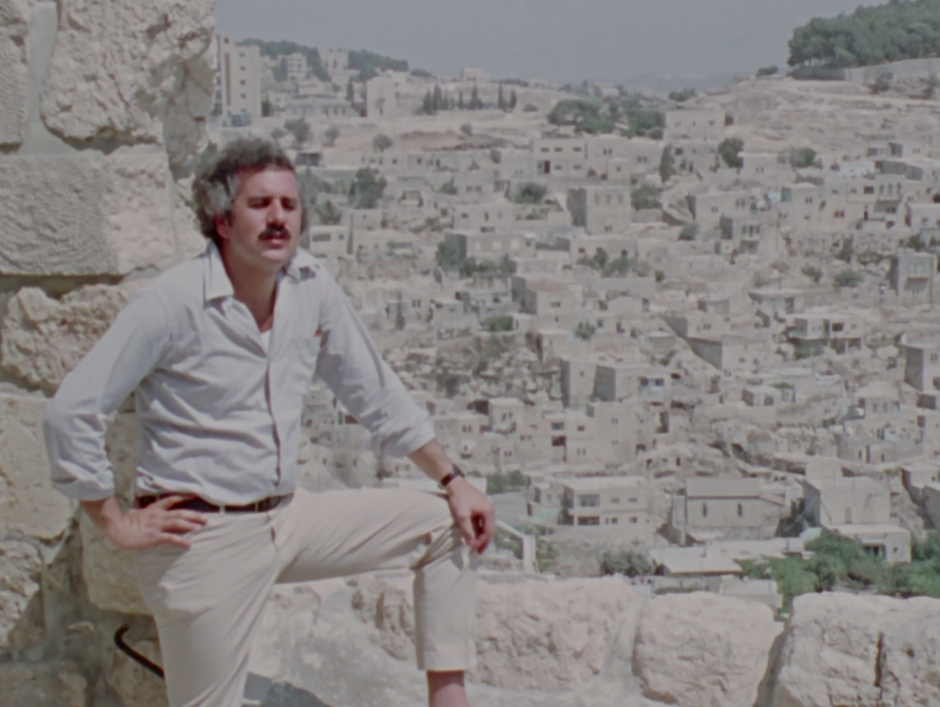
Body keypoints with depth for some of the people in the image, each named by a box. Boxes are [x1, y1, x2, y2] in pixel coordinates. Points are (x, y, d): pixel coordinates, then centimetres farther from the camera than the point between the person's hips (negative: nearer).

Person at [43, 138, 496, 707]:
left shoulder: (314, 290, 0)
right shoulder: (176, 301, -16)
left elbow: (377, 396, 12)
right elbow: (71, 412, -15)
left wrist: (453, 480, 10)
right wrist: (118, 523, -11)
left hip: (290, 517, 6)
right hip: (204, 536, -6)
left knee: (449, 525, 2)